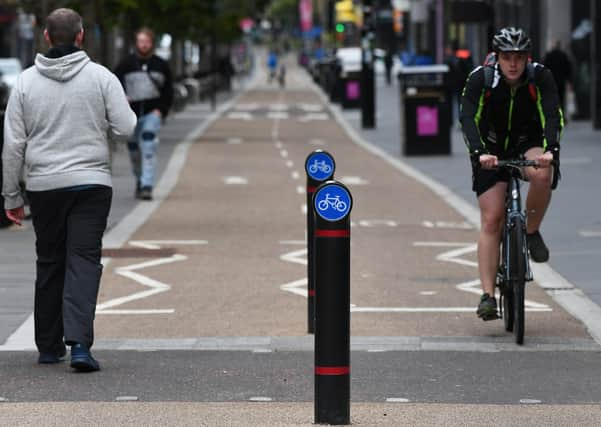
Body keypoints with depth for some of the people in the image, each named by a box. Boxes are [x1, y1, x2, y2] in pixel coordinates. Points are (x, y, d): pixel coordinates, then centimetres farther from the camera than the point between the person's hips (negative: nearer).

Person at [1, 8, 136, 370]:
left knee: (49, 264, 14)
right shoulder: (101, 77, -4)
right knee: (84, 261, -4)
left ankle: (49, 346, 19)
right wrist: (126, 110, 16)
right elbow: (126, 129, -7)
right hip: (91, 183, -2)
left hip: (44, 188, 2)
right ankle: (79, 342, -20)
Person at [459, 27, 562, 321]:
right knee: (491, 220, -11)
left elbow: (552, 115, -29)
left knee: (542, 175, -35)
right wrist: (479, 153, -47)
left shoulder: (540, 77, -18)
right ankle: (487, 295, -10)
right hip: (492, 151, 0)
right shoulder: (480, 79, -20)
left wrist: (550, 149, -47)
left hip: (528, 145, 0)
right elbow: (468, 119, -30)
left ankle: (532, 233, -10)